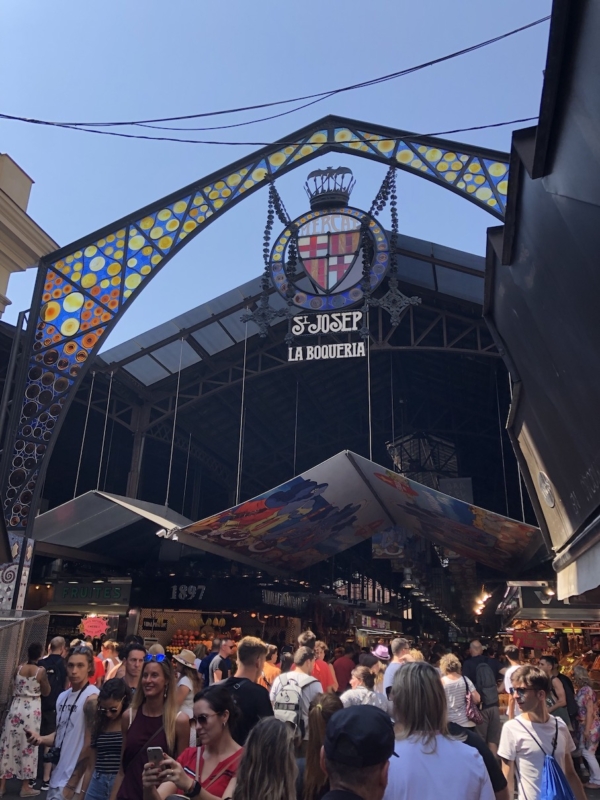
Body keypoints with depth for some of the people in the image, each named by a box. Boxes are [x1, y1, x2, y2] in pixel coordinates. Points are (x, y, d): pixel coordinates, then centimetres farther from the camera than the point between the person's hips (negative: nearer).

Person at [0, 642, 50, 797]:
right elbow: (46, 692, -2)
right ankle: (25, 787, 14)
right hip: (32, 710, -3)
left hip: (16, 707, 4)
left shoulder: (19, 668, -2)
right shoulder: (41, 671, -12)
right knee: (28, 746, 5)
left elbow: (16, 685, 15)